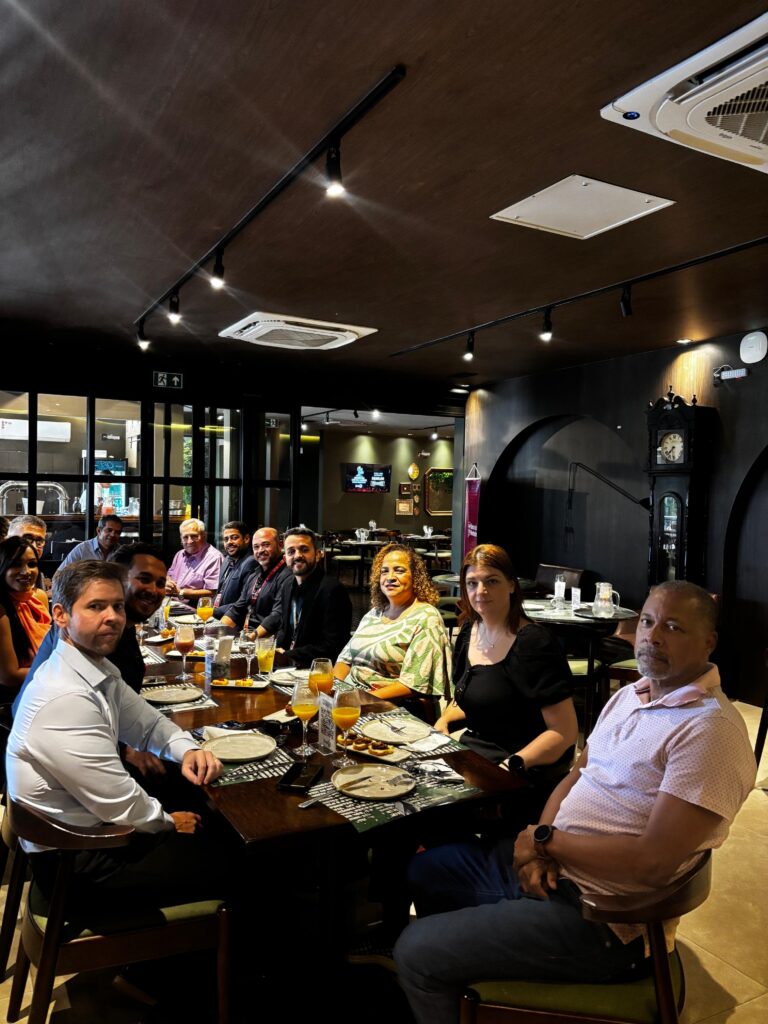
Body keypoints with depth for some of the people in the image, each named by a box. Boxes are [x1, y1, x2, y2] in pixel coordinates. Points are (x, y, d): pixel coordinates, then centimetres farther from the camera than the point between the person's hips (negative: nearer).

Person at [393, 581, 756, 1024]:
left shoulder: (710, 729, -22)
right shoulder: (631, 695, 7)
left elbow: (654, 863, -27)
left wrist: (546, 839, -15)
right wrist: (538, 846, -8)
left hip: (593, 912, -9)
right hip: (549, 865, 9)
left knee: (417, 951, -8)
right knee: (424, 869, 20)